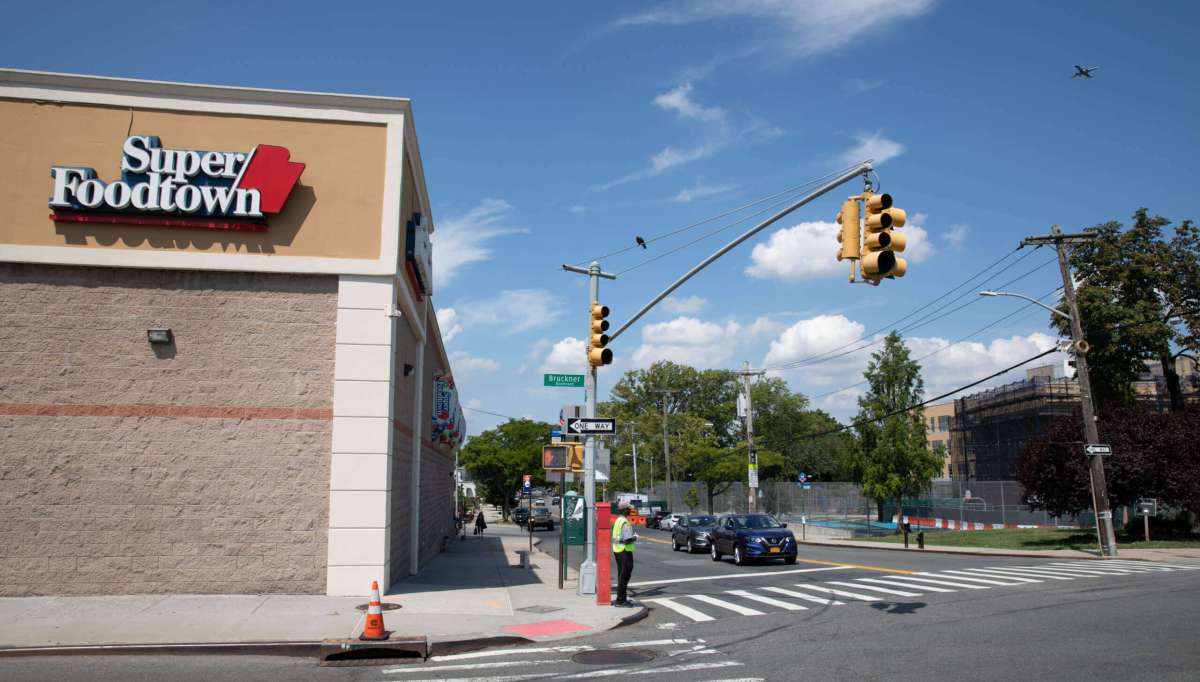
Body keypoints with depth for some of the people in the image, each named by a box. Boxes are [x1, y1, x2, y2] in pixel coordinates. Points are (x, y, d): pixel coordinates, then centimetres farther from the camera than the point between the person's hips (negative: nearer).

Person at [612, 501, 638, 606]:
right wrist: (635, 538, -5)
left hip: (617, 550, 10)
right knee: (624, 575, -5)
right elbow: (627, 540, -24)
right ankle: (621, 600, -3)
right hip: (624, 551, -10)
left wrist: (632, 537, 16)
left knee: (621, 575, 17)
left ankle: (622, 598, 25)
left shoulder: (617, 521, 12)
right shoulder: (625, 522, -19)